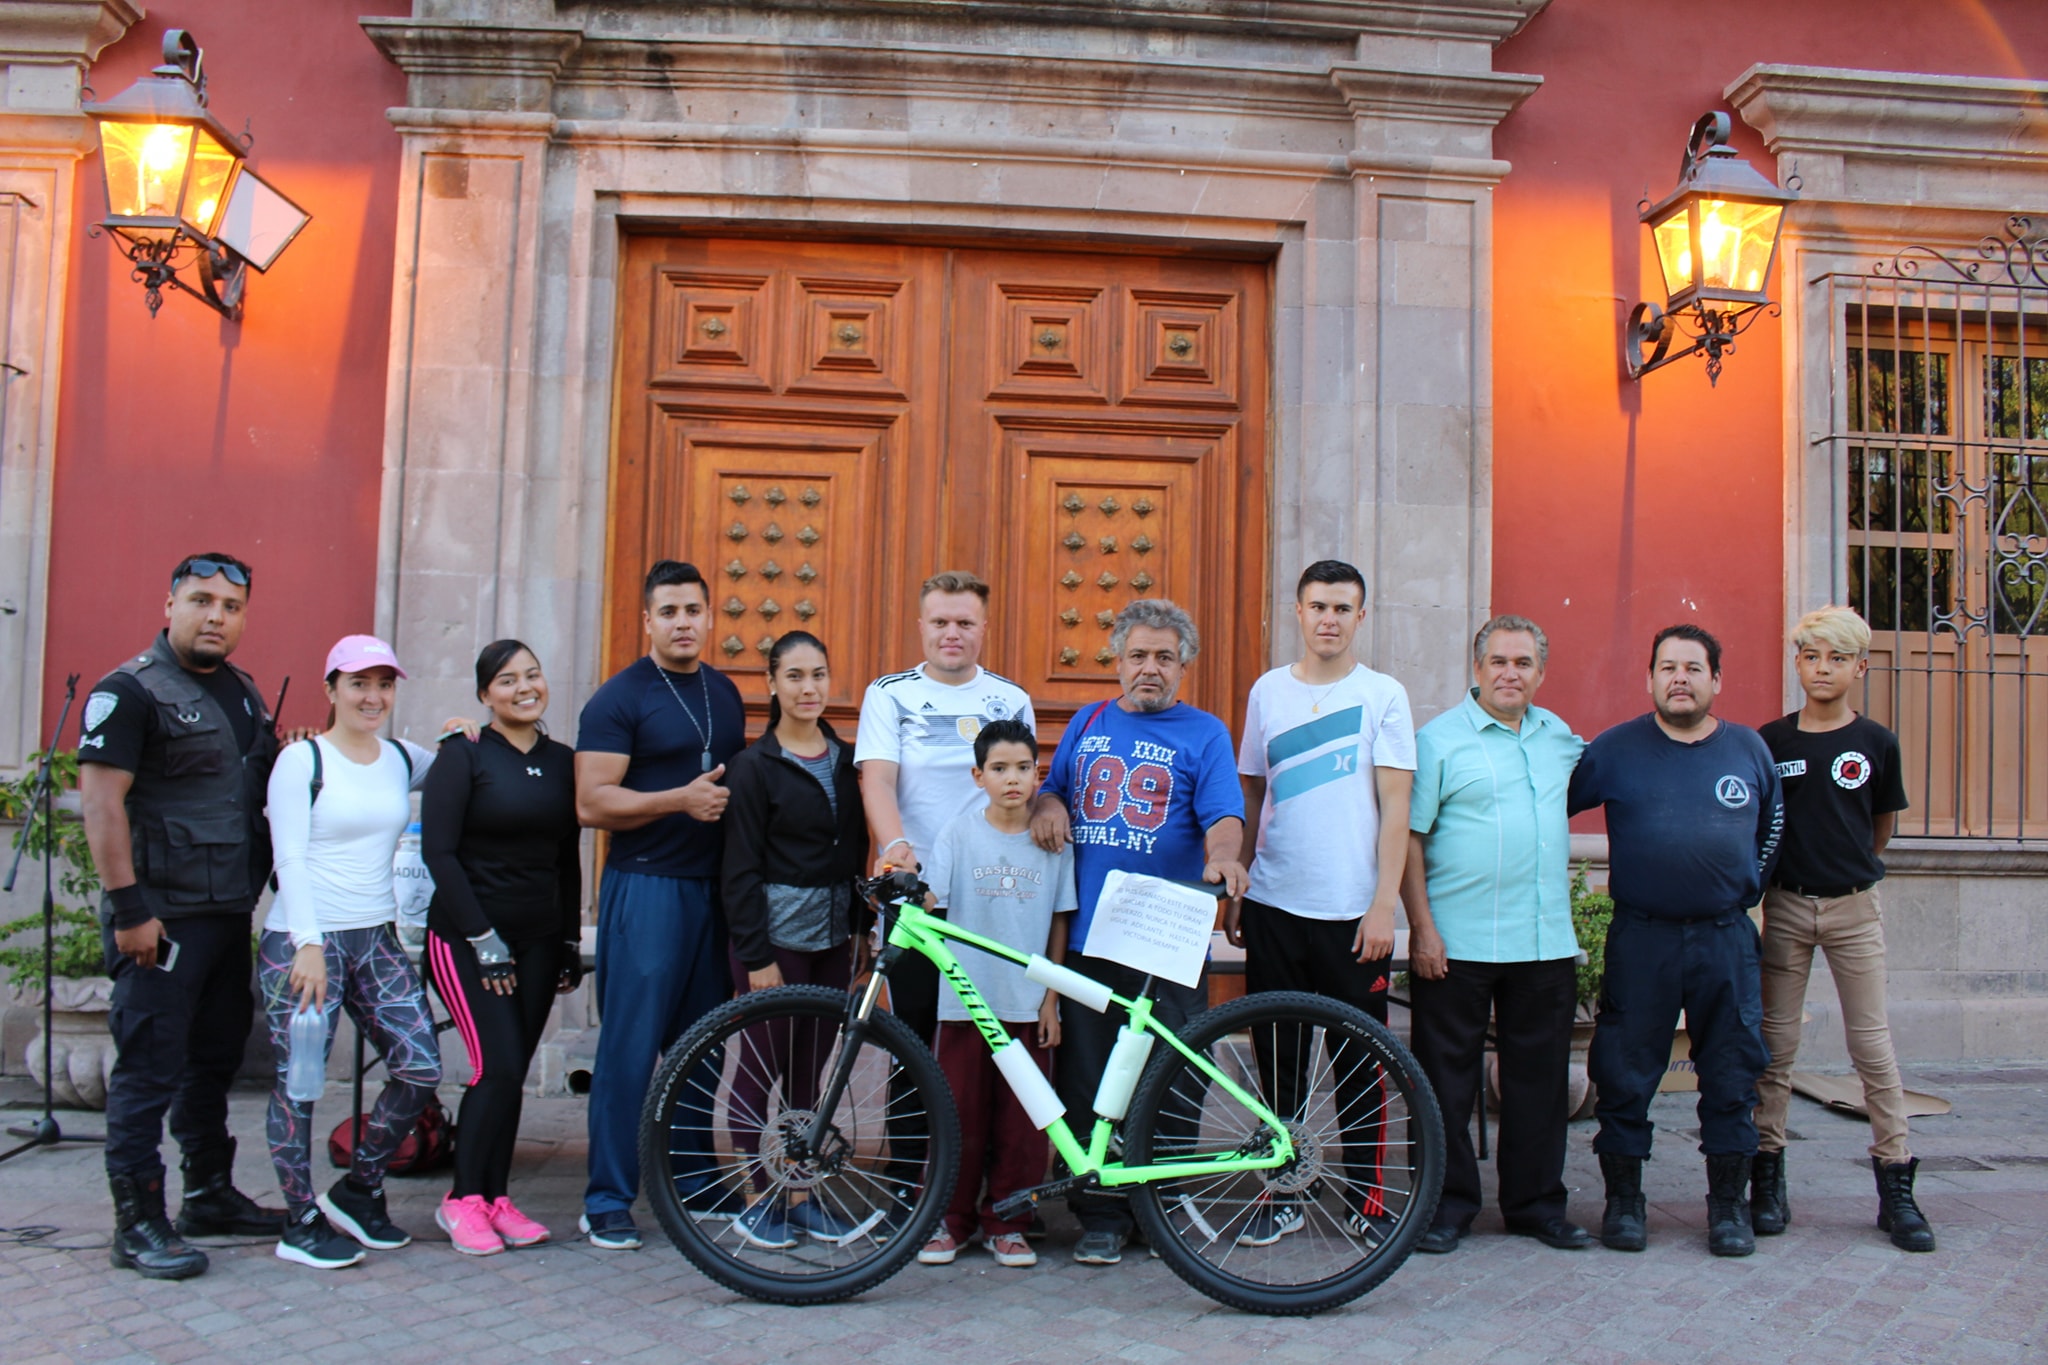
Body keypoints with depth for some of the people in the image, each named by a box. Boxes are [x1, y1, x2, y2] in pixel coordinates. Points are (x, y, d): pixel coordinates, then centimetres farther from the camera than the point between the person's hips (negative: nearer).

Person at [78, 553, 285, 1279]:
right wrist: (129, 910, -19)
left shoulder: (243, 692, 14)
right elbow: (102, 803, -16)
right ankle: (138, 1224, 7)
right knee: (149, 1068, -2)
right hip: (162, 916, -8)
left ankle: (209, 1192, 29)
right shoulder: (129, 690, -11)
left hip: (230, 912, 8)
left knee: (215, 1058, 16)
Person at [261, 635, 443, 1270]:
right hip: (304, 941, -6)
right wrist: (308, 944, -17)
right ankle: (301, 1223, 13)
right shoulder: (302, 759, -5)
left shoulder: (403, 759, 11)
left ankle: (359, 1192, 19)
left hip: (378, 939, 6)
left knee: (420, 1066, 0)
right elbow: (289, 858, -10)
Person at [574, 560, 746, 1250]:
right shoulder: (619, 698, -5)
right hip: (645, 886, -6)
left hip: (714, 885, 6)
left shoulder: (724, 693, 15)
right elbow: (591, 803, -12)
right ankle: (606, 1201, 6)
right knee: (630, 1045, -4)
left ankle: (691, 1183, 22)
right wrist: (680, 799, -21)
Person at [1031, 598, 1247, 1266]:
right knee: (1087, 1081, 4)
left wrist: (1222, 856, -26)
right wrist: (1047, 804, 0)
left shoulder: (1205, 733, 6)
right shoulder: (1088, 722, 17)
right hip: (1087, 933, 3)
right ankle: (1101, 1216, 15)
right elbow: (1053, 786, 24)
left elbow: (1223, 817, -5)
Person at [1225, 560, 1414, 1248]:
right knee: (1278, 1060, 8)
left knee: (1360, 1061, 5)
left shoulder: (1383, 695, 0)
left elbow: (1395, 808, -4)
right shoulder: (1268, 691, 8)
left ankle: (1366, 1198, 19)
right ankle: (1281, 1196, 21)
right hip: (1275, 905, 3)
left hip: (1354, 911, -2)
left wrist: (1383, 905, -10)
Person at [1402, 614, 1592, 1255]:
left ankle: (1536, 1203, 23)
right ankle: (1448, 1203, 14)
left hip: (1545, 941, 5)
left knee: (1540, 1076, 11)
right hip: (1456, 941, -5)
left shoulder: (1559, 737, 12)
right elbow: (1407, 836, -8)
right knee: (1447, 1078, 2)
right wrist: (1422, 927, -14)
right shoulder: (1439, 738, -4)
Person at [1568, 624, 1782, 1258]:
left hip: (1727, 938, 2)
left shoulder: (1749, 749, 7)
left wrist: (1746, 890, 14)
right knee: (1625, 1075, 2)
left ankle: (1729, 1205, 19)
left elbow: (1772, 827, 22)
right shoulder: (1615, 749, -1)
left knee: (1732, 1076, 7)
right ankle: (1623, 1200, 15)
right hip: (1640, 938, -2)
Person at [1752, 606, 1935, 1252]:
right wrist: (1774, 875, 9)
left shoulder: (1876, 743, 0)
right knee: (1776, 1044, 5)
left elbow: (1882, 827, 14)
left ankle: (1896, 1186, 10)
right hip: (1785, 907, 0)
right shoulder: (1769, 741, 0)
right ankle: (1767, 1177, 13)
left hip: (1854, 908, 0)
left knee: (1872, 1046, 1)